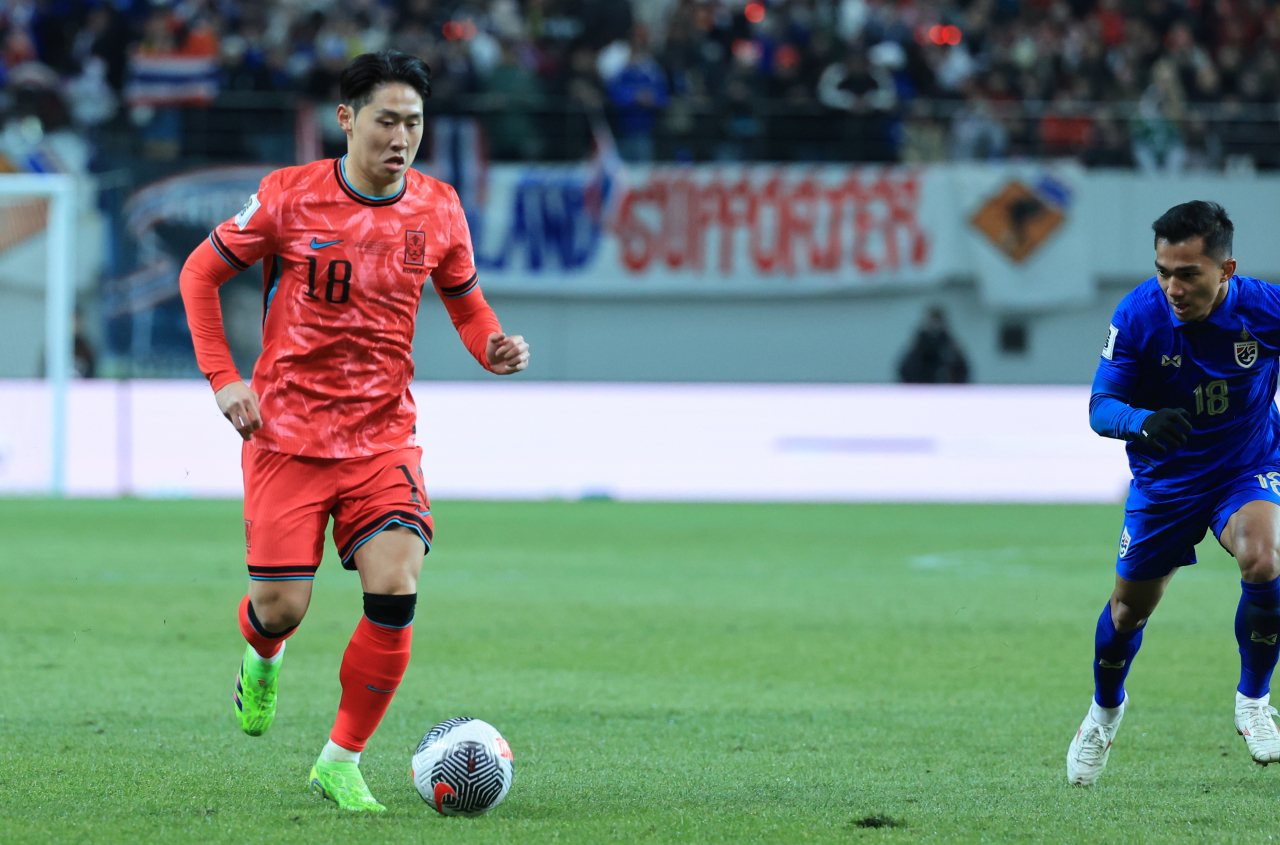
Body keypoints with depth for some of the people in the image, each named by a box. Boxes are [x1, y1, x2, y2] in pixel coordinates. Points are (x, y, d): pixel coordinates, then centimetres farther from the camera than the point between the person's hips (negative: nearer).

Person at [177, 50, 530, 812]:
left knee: (395, 593, -17)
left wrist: (494, 347, -6)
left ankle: (342, 762, 0)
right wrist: (224, 377, -6)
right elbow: (201, 274, 4)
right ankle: (264, 655, 38)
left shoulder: (437, 211, 0)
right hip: (287, 429, -2)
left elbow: (464, 298, 17)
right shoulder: (289, 198, -8)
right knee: (283, 605, -3)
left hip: (383, 435, 2)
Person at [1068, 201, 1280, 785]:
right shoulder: (1138, 315, -23)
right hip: (1165, 475, 1)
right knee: (1131, 606, 11)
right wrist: (1144, 422, -41)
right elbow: (1100, 408, -21)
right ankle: (1105, 710, 44)